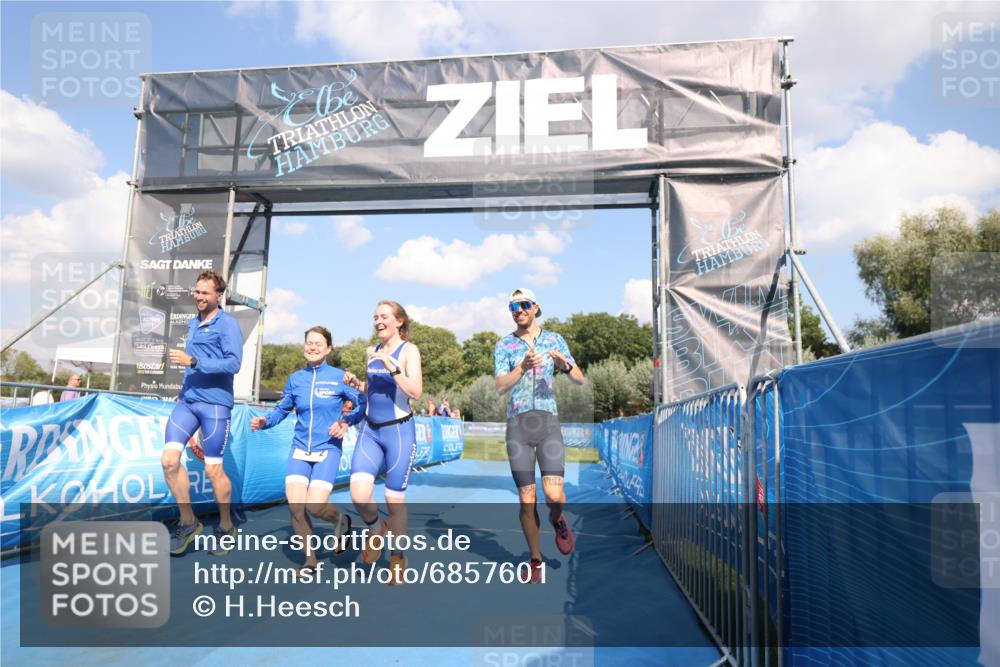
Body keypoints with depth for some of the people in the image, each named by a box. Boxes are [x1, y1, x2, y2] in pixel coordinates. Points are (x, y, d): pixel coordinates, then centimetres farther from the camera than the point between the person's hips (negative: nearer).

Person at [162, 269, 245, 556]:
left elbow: (233, 363, -18)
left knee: (213, 470, 0)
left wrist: (193, 361, -23)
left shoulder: (228, 324, -6)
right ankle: (188, 522, 11)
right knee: (169, 459, -6)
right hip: (187, 401, 7)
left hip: (215, 404, -6)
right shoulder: (192, 324, 18)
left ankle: (226, 527, 20)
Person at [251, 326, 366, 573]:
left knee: (315, 506, -15)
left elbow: (362, 405, -1)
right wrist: (264, 421, -6)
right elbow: (282, 409, 12)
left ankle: (341, 520, 21)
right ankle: (310, 558, 13)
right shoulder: (295, 379, 7)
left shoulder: (339, 377, -3)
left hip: (328, 450, -3)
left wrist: (346, 422, -17)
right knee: (295, 505, -9)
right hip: (300, 449, 3)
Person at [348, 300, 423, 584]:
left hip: (399, 432, -4)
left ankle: (397, 557, 26)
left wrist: (392, 366, -25)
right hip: (370, 431, 4)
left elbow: (416, 392, -18)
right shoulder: (371, 351, 10)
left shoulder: (408, 350, -6)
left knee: (395, 500, 5)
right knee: (359, 495, -13)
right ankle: (375, 529, 19)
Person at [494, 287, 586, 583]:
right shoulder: (503, 346, 5)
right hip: (517, 426, 0)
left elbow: (580, 380, 4)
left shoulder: (554, 339, 8)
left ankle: (557, 521, 22)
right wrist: (523, 367, -27)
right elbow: (500, 387, -9)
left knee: (554, 495, -14)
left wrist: (565, 366, -18)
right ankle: (536, 560, 22)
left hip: (548, 423, 0)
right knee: (527, 500, 2)